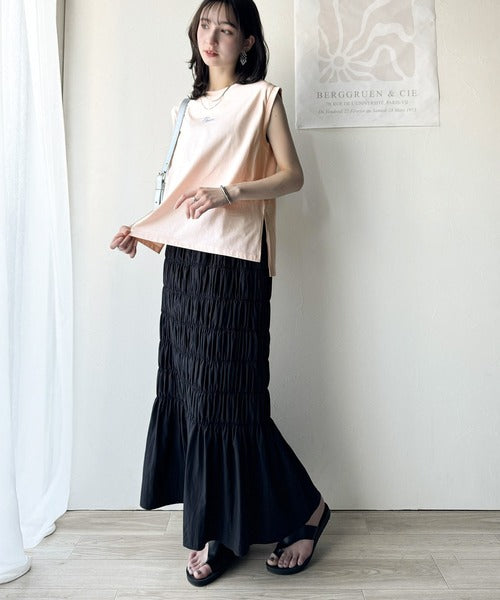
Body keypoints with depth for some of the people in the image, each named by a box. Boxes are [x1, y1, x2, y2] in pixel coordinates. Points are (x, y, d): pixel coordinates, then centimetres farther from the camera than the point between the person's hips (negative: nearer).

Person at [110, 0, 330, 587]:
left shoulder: (262, 97, 7)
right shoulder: (190, 108, 24)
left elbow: (292, 176, -1)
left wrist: (230, 192, -16)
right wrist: (142, 232, 9)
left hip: (234, 260, -6)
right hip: (183, 259, 6)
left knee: (228, 396, -7)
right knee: (186, 392, 3)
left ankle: (305, 508, 16)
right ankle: (214, 533, 17)